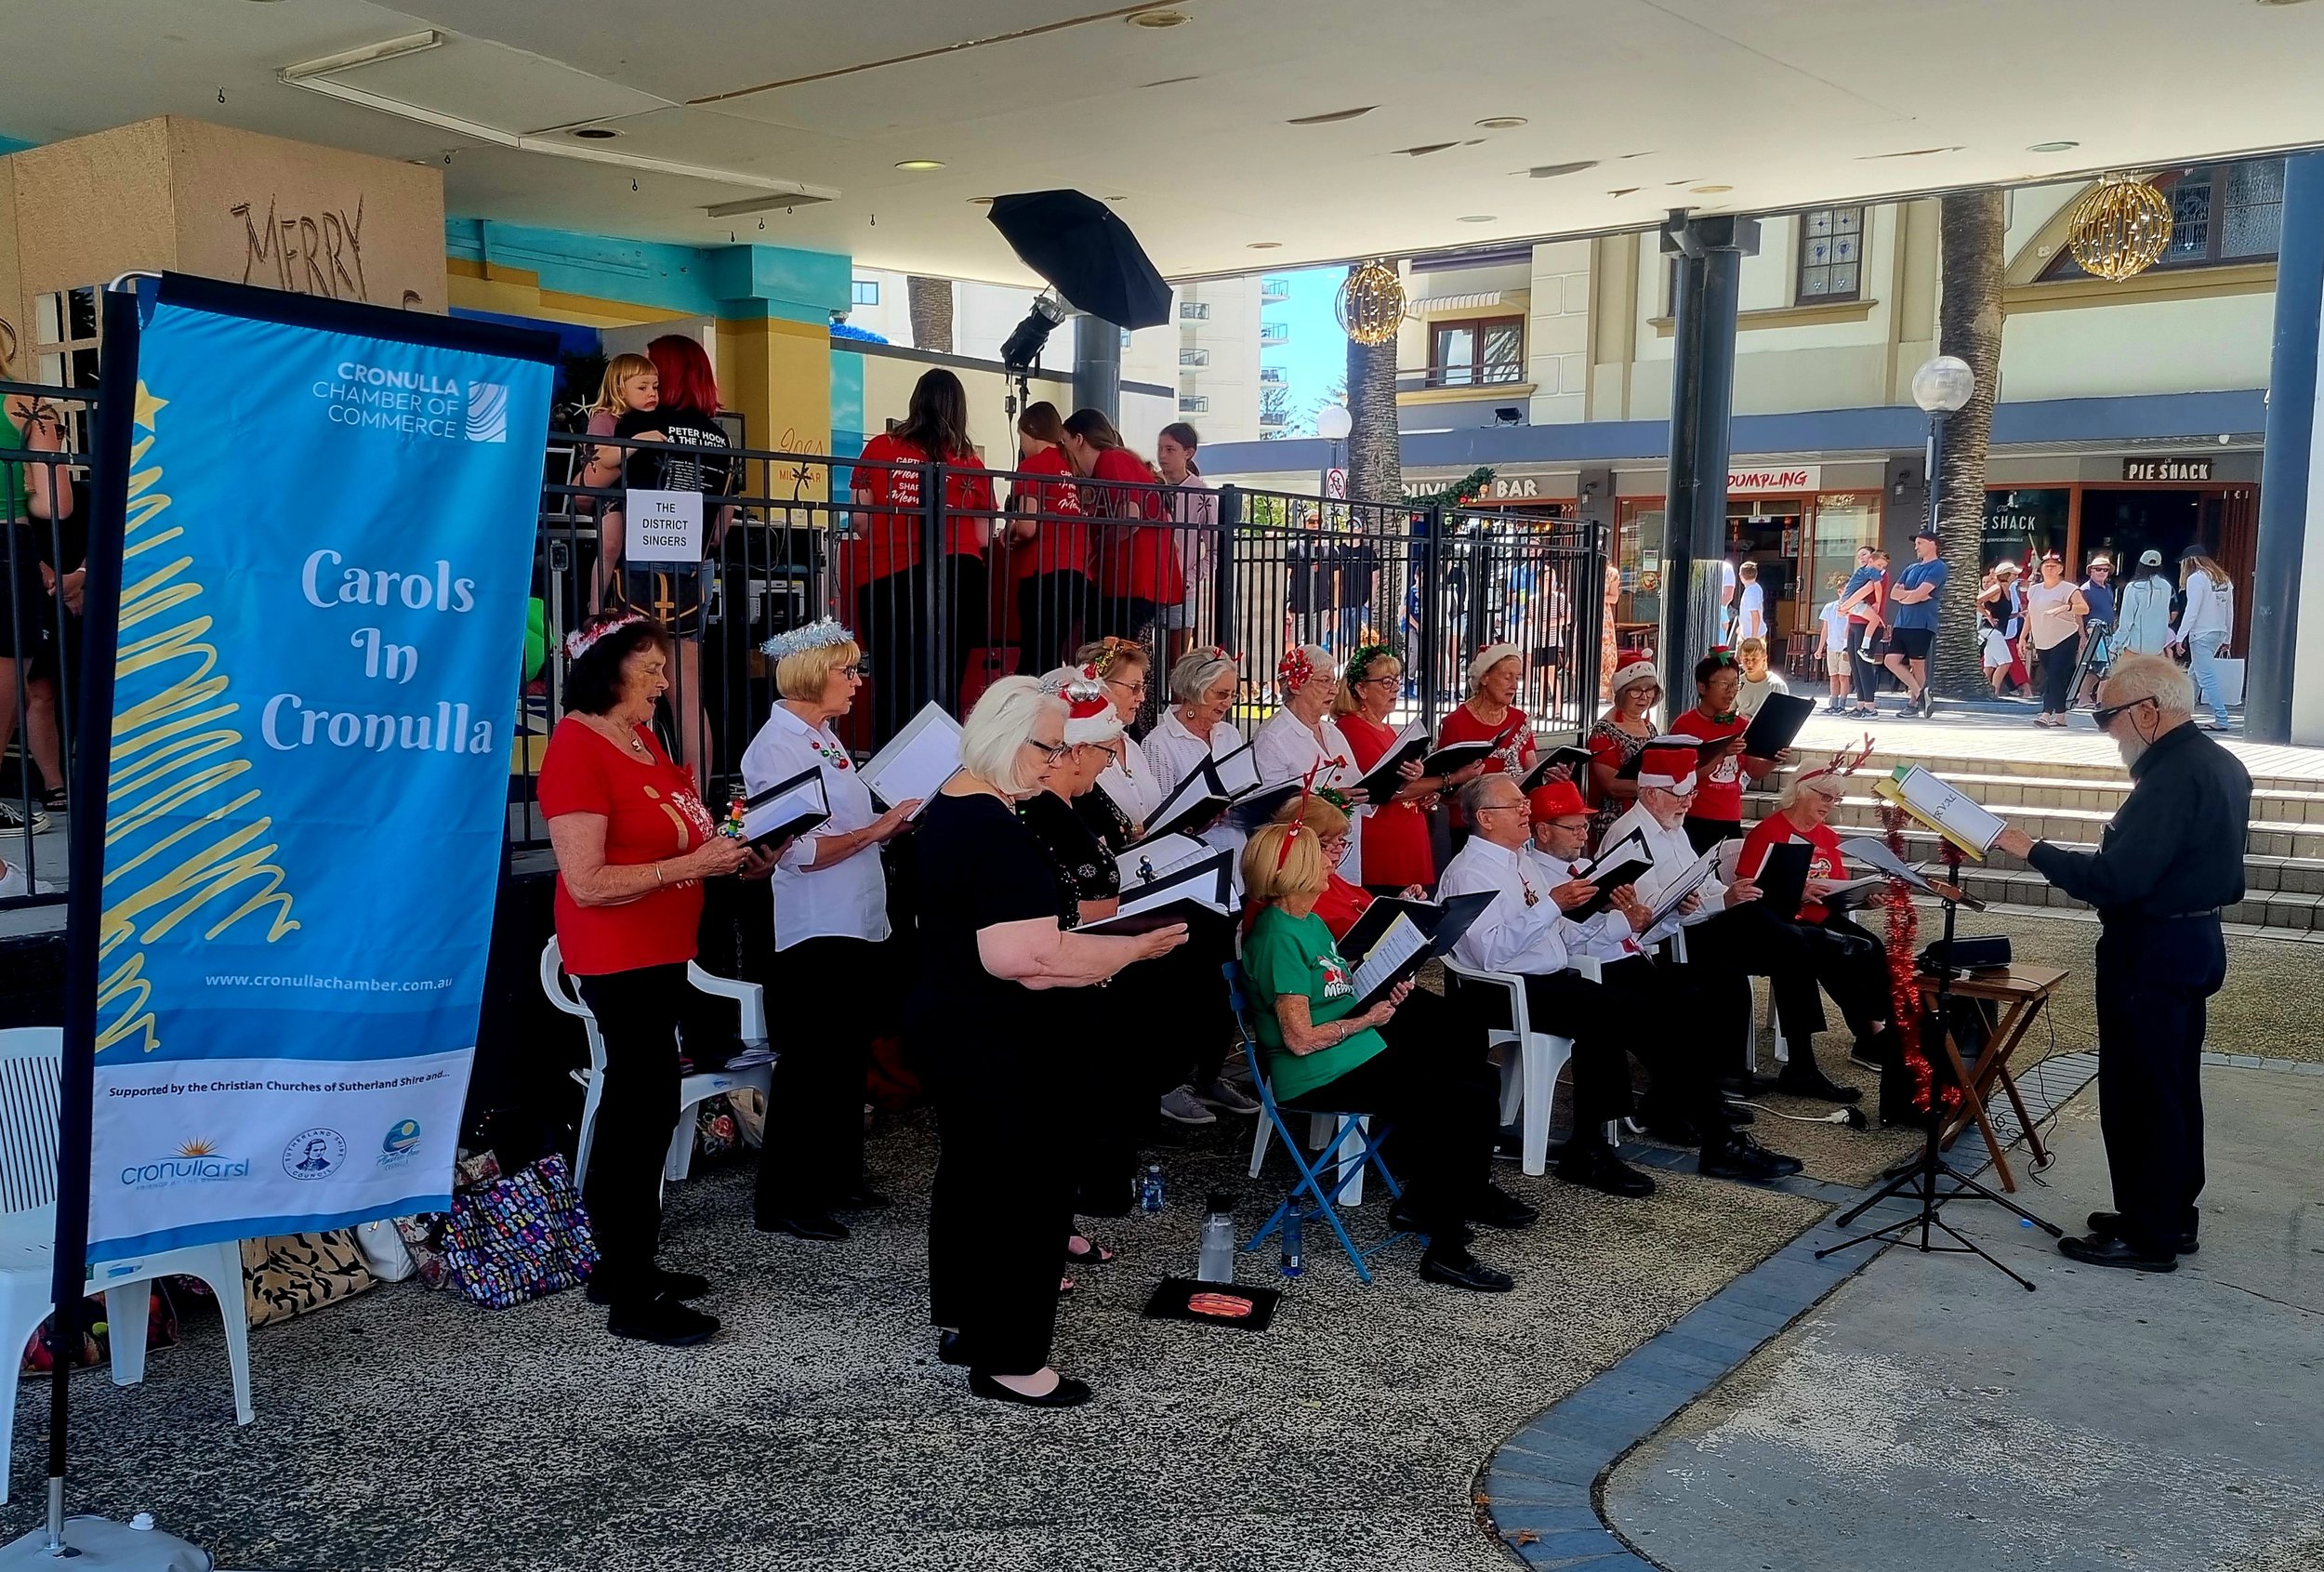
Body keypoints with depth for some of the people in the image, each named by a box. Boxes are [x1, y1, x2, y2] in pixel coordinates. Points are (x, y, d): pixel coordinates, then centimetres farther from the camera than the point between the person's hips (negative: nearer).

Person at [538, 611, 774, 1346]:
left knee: (636, 1106, 16)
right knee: (646, 1108, -6)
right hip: (619, 960, -9)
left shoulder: (640, 737, 10)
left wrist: (729, 852, 4)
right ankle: (632, 1301, 3)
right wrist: (692, 865, -22)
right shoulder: (577, 751, -17)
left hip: (659, 954, 10)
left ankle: (622, 1265, 28)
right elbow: (588, 883, -23)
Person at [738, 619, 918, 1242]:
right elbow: (799, 851, -22)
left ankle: (837, 1177, 30)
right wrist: (876, 829, -20)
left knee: (849, 1056, 17)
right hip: (817, 934, -9)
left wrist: (891, 822, 5)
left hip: (859, 927, 9)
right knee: (811, 1066, -2)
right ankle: (783, 1201, 9)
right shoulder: (777, 748, -15)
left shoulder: (824, 739, 14)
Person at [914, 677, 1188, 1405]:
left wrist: (1086, 939, 18)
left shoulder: (947, 807, 9)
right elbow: (1021, 956, -31)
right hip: (994, 1043, -11)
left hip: (947, 1022, 11)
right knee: (1027, 1188, 0)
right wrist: (1133, 948, -23)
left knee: (972, 1173, 20)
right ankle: (1007, 1359, 9)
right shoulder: (995, 829, -24)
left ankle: (966, 1323, 34)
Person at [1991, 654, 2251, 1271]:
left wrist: (2034, 851, -21)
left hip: (2150, 952, -10)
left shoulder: (2173, 775, -23)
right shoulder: (2220, 764, 9)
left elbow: (2117, 879, -28)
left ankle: (2146, 1236, 8)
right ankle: (2171, 1214, 29)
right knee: (2174, 1087, 18)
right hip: (2194, 941, 10)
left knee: (2137, 1092, -1)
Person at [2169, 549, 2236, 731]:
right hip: (2219, 633, 9)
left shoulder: (2196, 579, -9)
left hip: (2202, 634, -9)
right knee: (2194, 674, 18)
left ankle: (2221, 720, -15)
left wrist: (2180, 637, -13)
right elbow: (2229, 611, 17)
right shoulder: (2223, 579, 15)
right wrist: (2227, 638, 23)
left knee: (2207, 677, -9)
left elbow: (2192, 611, -15)